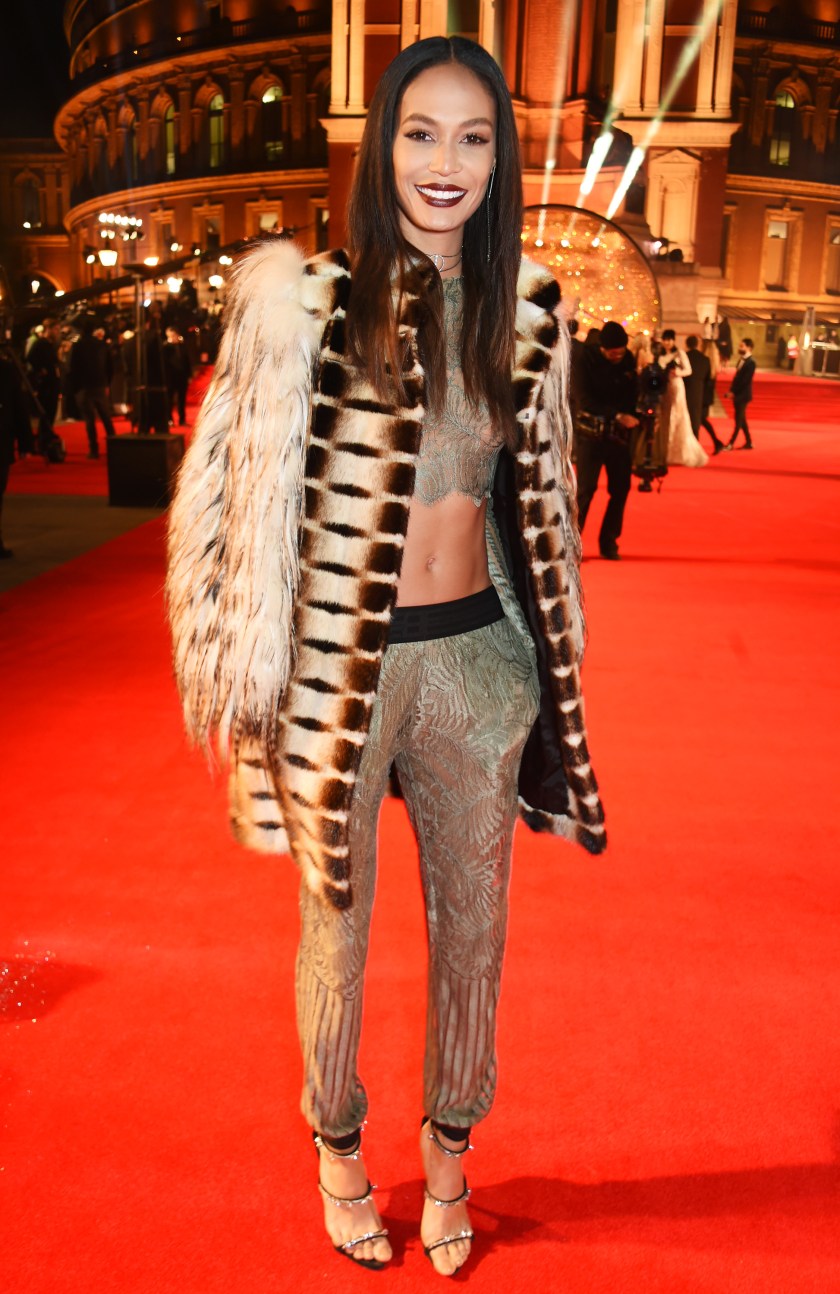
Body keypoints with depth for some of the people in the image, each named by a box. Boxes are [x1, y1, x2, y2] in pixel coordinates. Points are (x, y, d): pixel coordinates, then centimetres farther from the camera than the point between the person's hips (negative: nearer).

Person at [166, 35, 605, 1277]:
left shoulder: (526, 309, 5)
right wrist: (247, 674, -8)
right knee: (337, 922, 14)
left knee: (473, 921, 15)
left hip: (475, 657, 4)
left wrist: (552, 654, 16)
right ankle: (337, 1149, 40)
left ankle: (449, 1153, 40)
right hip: (340, 665, -3)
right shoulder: (305, 295, -9)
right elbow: (236, 494, -8)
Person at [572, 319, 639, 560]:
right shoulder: (586, 359, -9)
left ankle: (608, 543, 13)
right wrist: (617, 416, -23)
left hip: (620, 434, 4)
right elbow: (584, 399, -15)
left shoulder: (628, 360, 3)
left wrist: (632, 418, -3)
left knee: (620, 488, 2)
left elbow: (633, 393, 13)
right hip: (591, 432, -4)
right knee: (586, 488, -9)